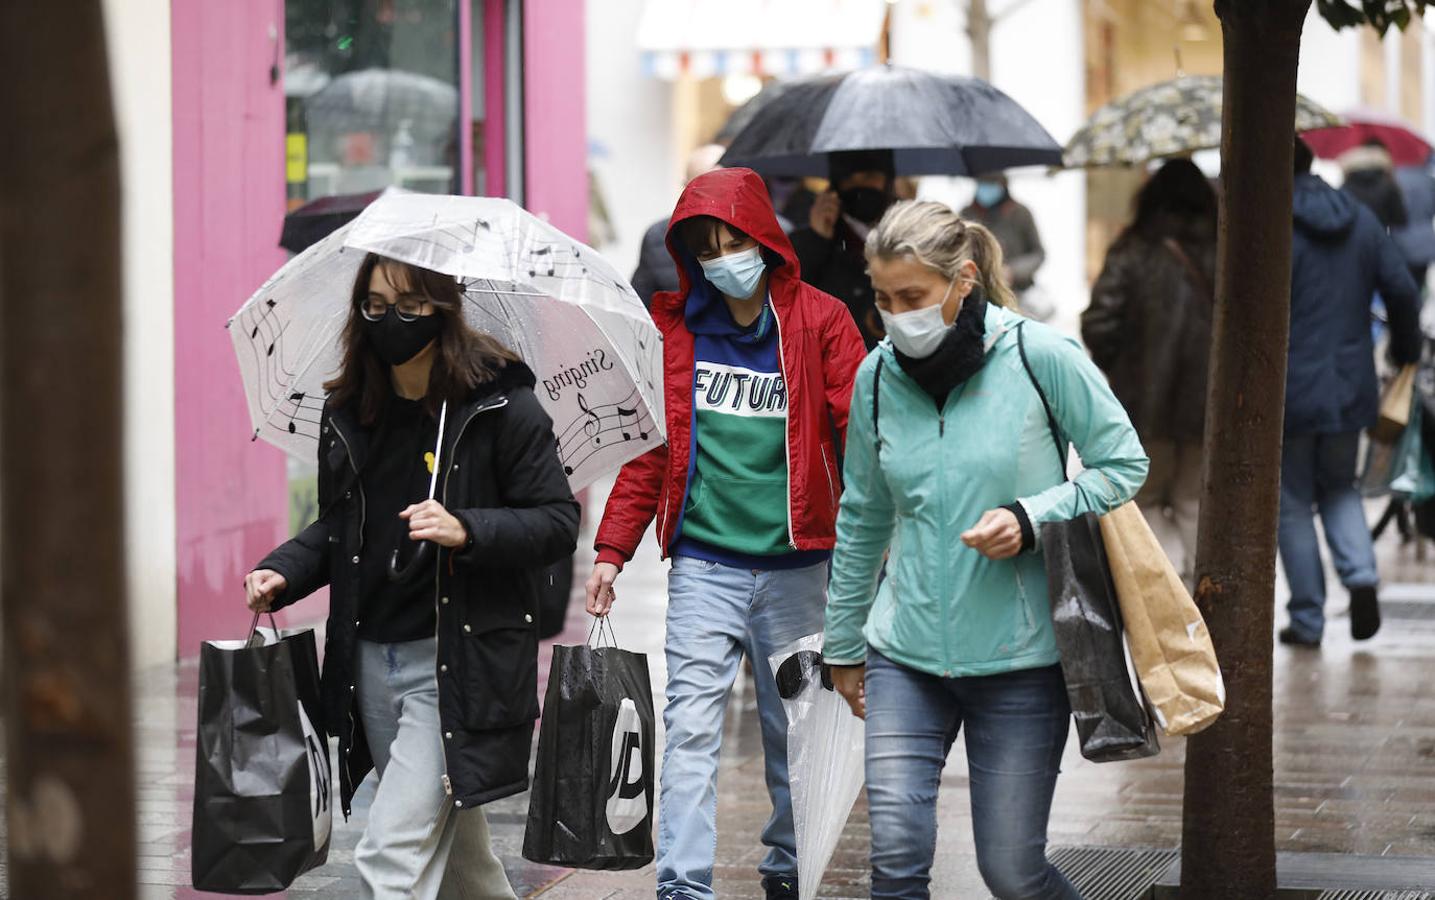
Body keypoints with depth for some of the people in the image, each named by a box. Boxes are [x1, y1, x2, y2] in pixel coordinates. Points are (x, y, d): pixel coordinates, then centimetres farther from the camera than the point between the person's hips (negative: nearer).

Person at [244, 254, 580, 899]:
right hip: (372, 660, 6)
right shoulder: (349, 413, 7)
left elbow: (558, 522, -9)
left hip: (459, 662, -6)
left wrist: (466, 531, -24)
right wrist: (282, 574, 0)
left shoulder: (500, 405, -9)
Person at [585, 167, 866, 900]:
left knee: (794, 725, 11)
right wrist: (613, 549, 1)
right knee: (692, 723, -8)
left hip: (795, 563, 0)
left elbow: (862, 432, -5)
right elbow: (646, 446, 7)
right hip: (703, 561, 0)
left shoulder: (819, 322, -1)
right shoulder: (673, 325, 4)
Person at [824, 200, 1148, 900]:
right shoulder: (878, 376, 2)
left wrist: (1030, 519, -16)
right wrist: (844, 644, 20)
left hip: (1020, 658, -3)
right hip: (906, 657, 3)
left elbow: (1124, 466, -1)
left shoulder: (1039, 356, -10)